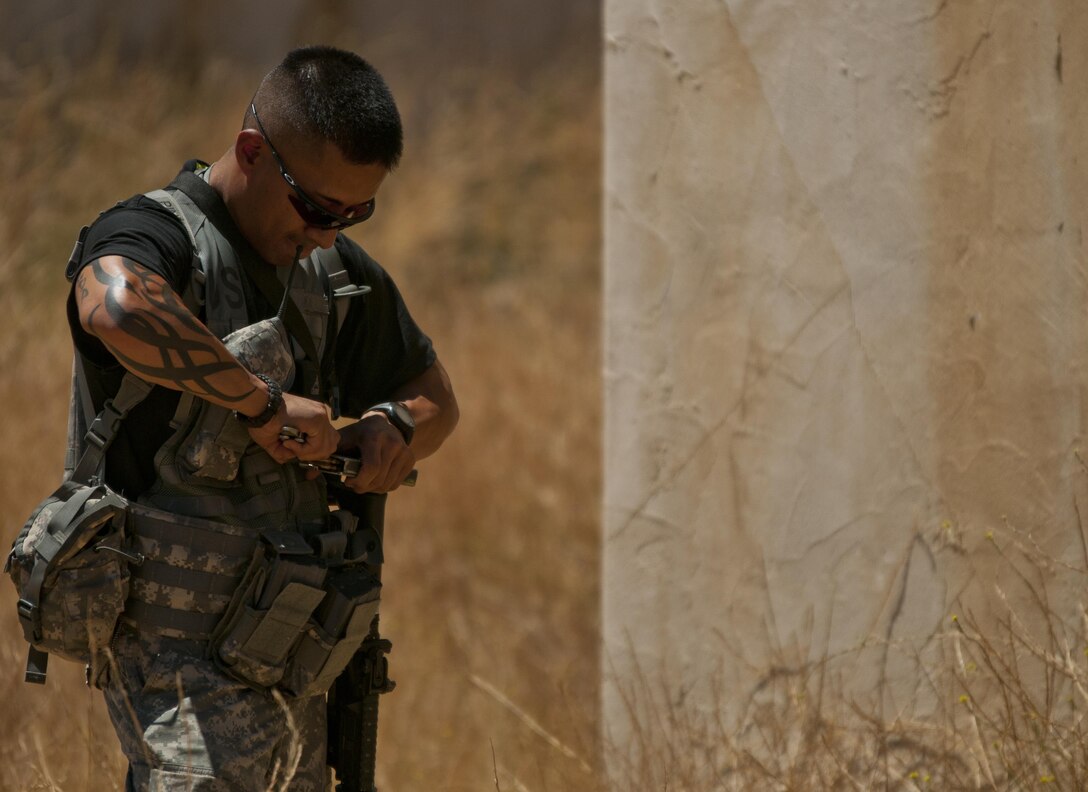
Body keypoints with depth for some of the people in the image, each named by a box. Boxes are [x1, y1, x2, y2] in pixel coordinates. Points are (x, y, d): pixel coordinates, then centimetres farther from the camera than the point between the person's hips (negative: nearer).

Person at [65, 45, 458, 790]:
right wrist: (264, 403, -29)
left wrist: (391, 425, 0)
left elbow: (436, 398, 25)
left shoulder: (336, 270, 11)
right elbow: (116, 308, -40)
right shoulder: (152, 235, -13)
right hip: (186, 664, -8)